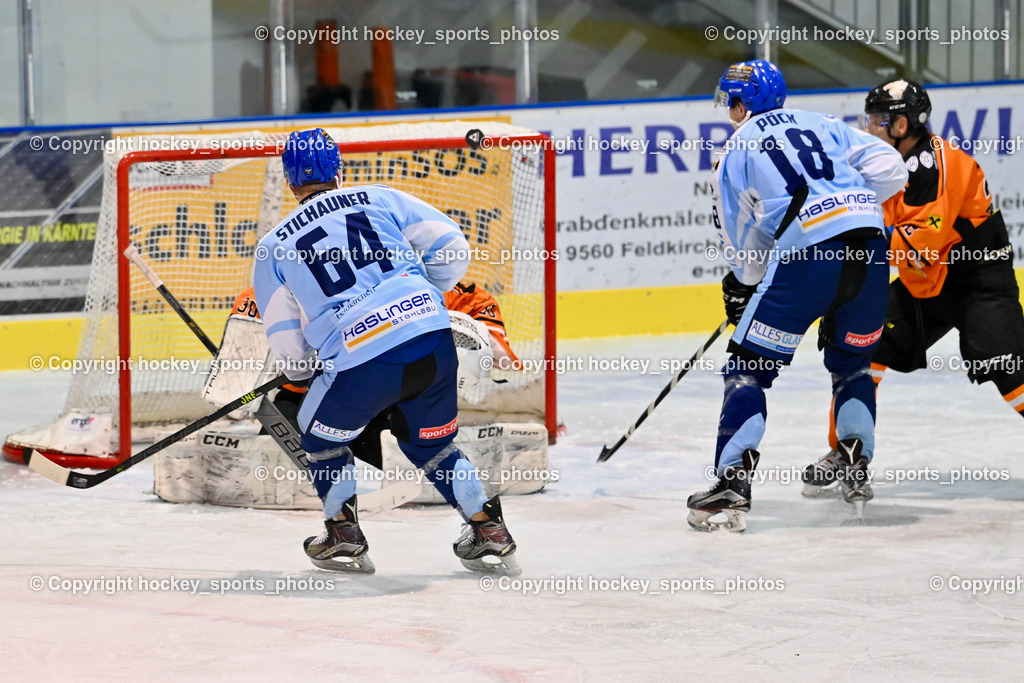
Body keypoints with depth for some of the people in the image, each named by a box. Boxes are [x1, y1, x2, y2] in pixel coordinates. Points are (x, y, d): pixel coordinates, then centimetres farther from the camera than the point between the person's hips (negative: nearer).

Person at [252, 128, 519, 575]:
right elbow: (452, 249, 12)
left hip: (359, 361, -3)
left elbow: (287, 345, 14)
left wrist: (300, 371, 36)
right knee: (429, 442, 26)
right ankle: (489, 533, 22)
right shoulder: (380, 199, 17)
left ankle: (344, 537, 22)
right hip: (433, 341, 3)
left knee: (322, 434, 26)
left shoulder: (273, 246, 15)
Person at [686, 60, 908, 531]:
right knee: (852, 361, 27)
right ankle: (856, 471, 22)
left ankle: (732, 481, -9)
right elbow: (890, 170, 14)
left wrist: (741, 287, 35)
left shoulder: (735, 153, 14)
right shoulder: (822, 125, 22)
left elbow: (743, 244, 17)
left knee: (749, 365, 4)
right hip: (868, 246, 4)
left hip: (804, 257, -4)